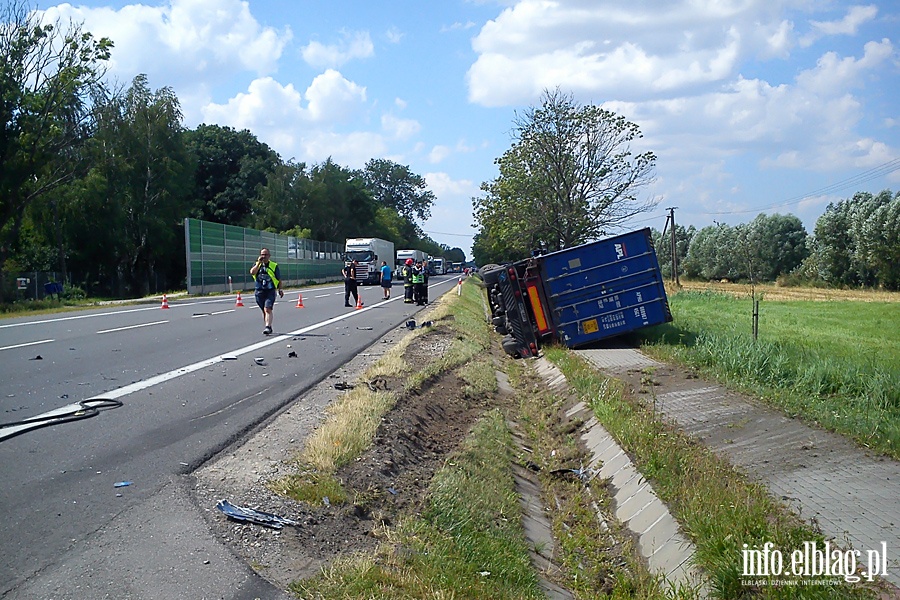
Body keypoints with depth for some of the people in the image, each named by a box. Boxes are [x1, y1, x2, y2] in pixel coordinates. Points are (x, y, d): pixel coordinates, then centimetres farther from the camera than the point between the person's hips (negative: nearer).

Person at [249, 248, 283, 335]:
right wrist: (259, 263, -12)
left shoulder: (274, 265, 3)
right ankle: (268, 327, 27)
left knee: (268, 309, -19)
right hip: (259, 291, 3)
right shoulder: (257, 264, 9)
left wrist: (280, 289, 7)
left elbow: (279, 279, 9)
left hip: (270, 291, -3)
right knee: (264, 311, 13)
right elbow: (252, 272, -12)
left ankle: (268, 327, -26)